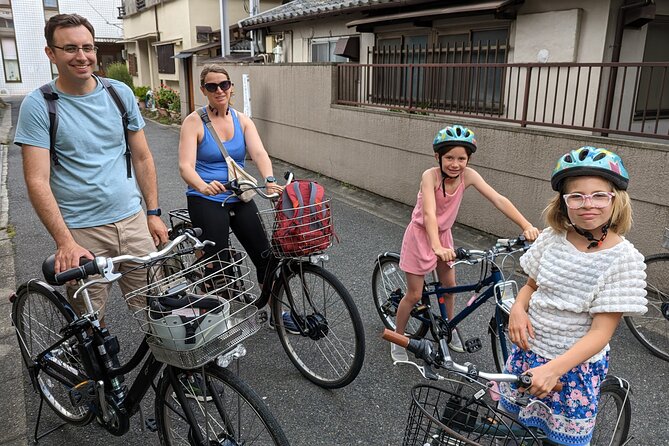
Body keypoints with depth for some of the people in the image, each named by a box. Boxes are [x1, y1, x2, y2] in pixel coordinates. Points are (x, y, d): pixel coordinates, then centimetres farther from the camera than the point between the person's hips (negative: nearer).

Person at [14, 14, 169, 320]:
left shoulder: (121, 93, 5)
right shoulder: (38, 106, -5)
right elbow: (37, 181, -10)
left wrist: (154, 213, 6)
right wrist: (65, 242, -19)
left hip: (132, 221, 3)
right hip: (81, 232, -2)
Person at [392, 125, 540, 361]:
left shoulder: (468, 175, -16)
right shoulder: (430, 176, -28)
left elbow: (498, 199, -23)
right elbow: (429, 214, -40)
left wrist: (526, 226, -33)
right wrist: (436, 247, -55)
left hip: (443, 234, 5)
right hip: (420, 234, -5)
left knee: (450, 286, 15)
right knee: (414, 295, 1)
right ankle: (398, 338, 22)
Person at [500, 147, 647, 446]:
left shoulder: (624, 258, -17)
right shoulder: (552, 238, -6)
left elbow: (601, 332, -19)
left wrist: (554, 368, -30)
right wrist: (518, 308, -14)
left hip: (575, 365, -3)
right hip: (528, 350, 4)